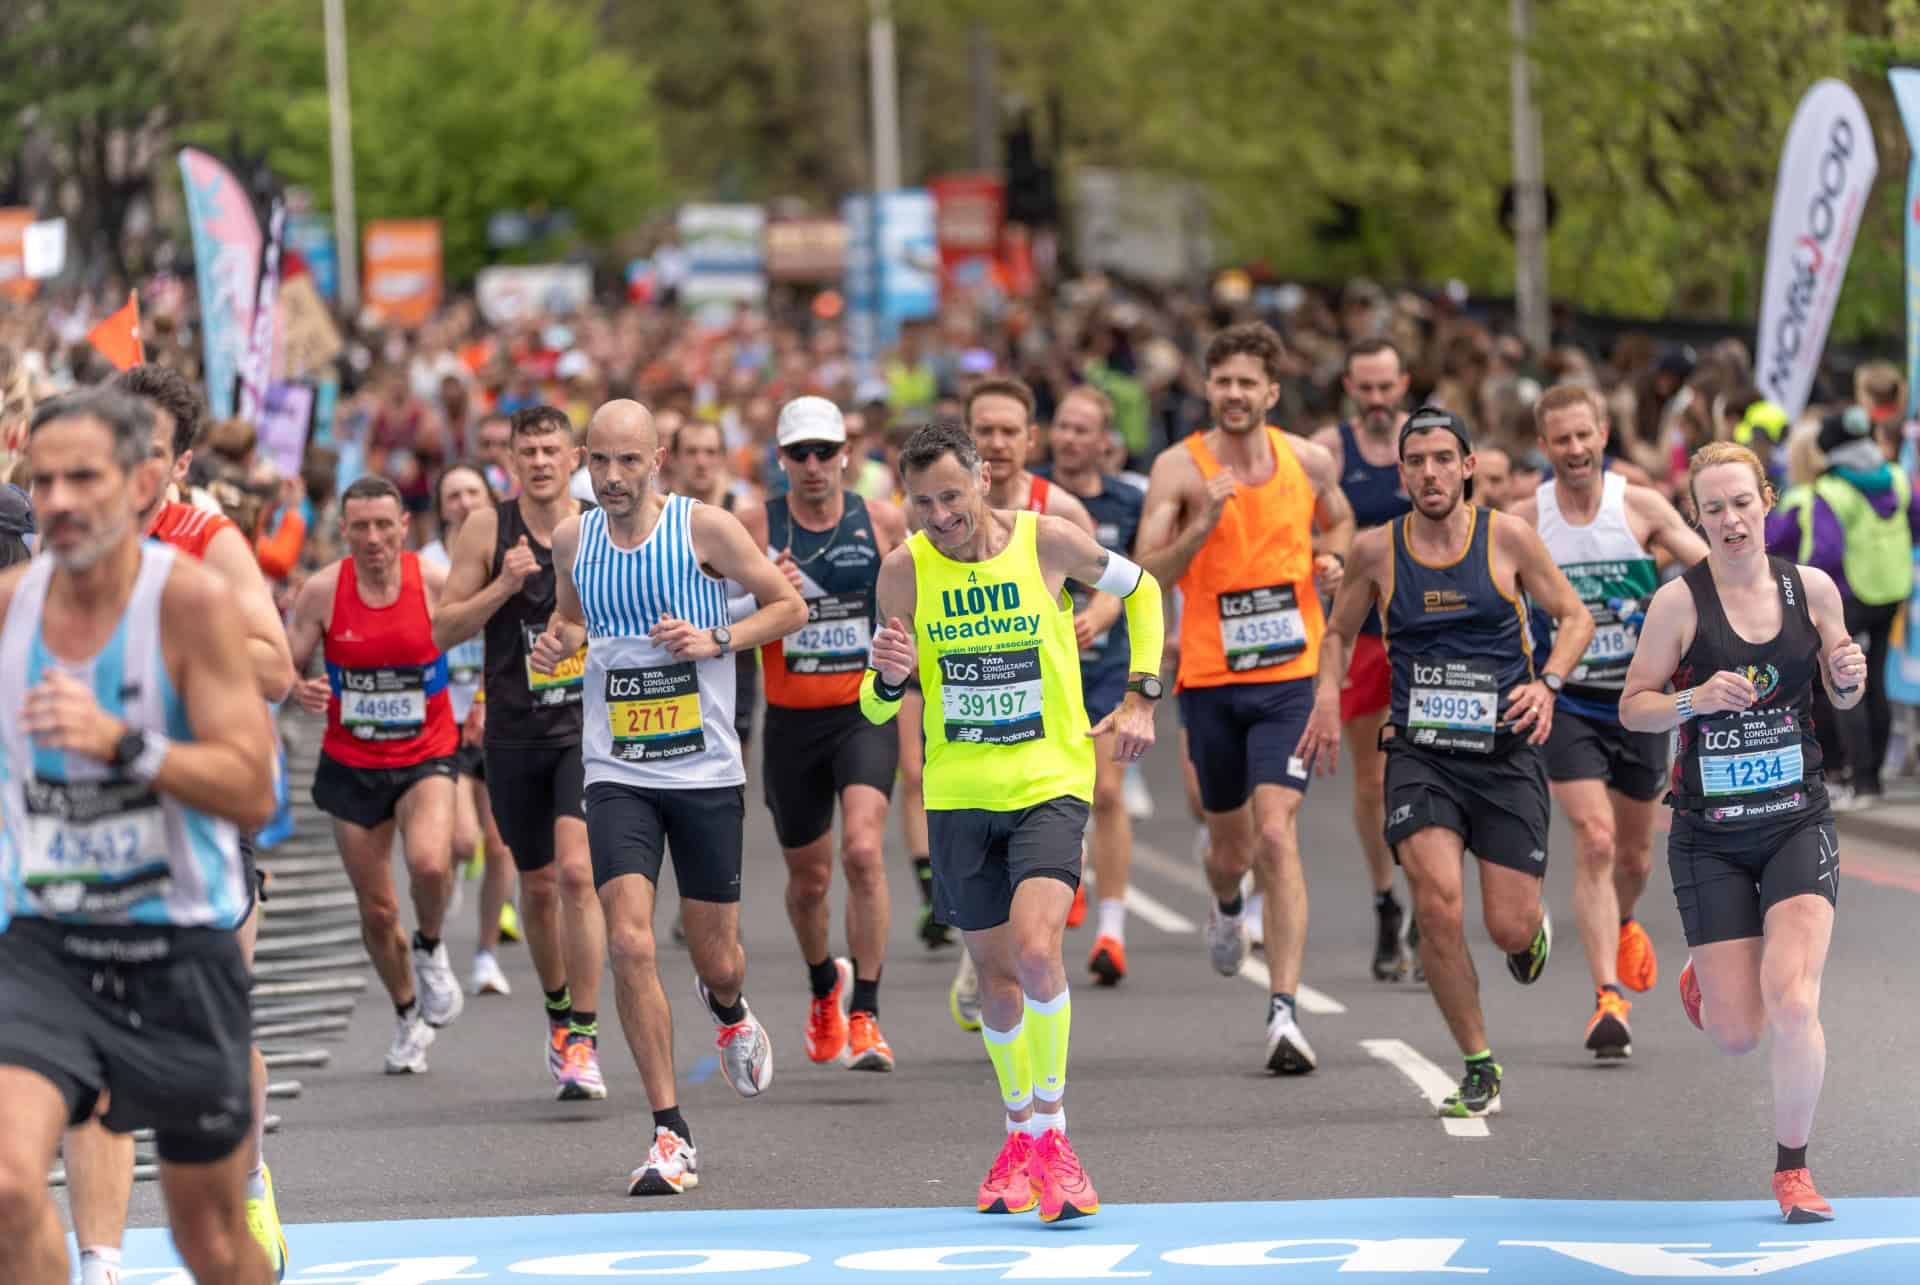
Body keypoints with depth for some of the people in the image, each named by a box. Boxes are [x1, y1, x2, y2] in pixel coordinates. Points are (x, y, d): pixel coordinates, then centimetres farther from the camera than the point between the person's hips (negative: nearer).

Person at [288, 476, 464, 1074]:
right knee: (376, 909, 8)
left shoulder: (436, 584, -11)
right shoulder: (322, 591, -9)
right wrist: (300, 690, -23)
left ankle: (431, 949, 4)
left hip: (425, 757, -2)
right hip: (351, 764, 2)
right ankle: (408, 1016, 34)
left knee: (429, 863, -30)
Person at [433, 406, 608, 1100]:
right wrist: (503, 585, -15)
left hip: (589, 728, -2)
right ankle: (558, 1012, 37)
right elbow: (443, 631, -2)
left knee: (576, 870, -18)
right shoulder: (487, 528, -1)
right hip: (514, 735, 2)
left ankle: (583, 1039, -17)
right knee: (537, 885, 13)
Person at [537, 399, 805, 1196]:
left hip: (706, 772, -1)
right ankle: (669, 1133, -8)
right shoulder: (572, 539, 3)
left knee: (716, 959, 8)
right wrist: (558, 644, 0)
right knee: (629, 942, -16)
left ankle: (728, 1010, 48)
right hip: (617, 775, 1)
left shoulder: (703, 527, -7)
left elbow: (789, 607, 1)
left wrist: (717, 640, -15)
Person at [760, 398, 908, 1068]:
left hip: (864, 711, -1)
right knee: (807, 878, 14)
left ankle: (865, 1015, -18)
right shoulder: (757, 528, -3)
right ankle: (825, 986, 44)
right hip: (791, 722, 1)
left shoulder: (881, 521, -1)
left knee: (863, 851, -23)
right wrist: (763, 596, -20)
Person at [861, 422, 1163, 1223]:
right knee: (995, 971, 11)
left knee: (1036, 947, -22)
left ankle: (1052, 1135, -9)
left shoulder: (1047, 541, -9)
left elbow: (1140, 590, 11)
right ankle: (1020, 1134, 32)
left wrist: (1141, 697, 3)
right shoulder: (905, 570, -6)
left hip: (1049, 781, -2)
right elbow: (875, 707, 1)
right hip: (959, 794, 2)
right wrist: (890, 678, -22)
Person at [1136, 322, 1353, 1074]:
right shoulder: (1179, 469, -6)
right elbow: (1146, 578, -12)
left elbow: (1339, 521, 24)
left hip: (1289, 678, 0)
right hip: (1209, 679, 0)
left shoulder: (1308, 462, 3)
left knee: (1276, 834, -16)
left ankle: (1284, 1011, -17)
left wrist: (1333, 559, 3)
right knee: (1231, 845, 15)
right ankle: (1227, 905, 54)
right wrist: (1204, 525, -26)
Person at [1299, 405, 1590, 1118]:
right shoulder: (1376, 550, 1)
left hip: (1506, 751, 0)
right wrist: (1327, 694, 0)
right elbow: (1338, 634, 18)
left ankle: (1535, 924, 38)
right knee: (1437, 904, -20)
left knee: (1509, 928, -4)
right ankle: (1480, 1069, -4)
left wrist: (1547, 684, -10)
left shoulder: (1507, 537, -2)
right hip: (1421, 753, 1)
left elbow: (1574, 616, 7)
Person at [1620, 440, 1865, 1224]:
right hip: (1710, 836, -1)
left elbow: (1841, 698, 12)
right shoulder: (1680, 601, -9)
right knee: (1736, 1035, 1)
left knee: (1791, 1001, -18)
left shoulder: (1811, 588, -2)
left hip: (1798, 825, 1)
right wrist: (1694, 700, -23)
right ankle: (1706, 977, 41)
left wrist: (1850, 680, -11)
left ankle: (1792, 1169, 2)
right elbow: (1632, 708, -4)